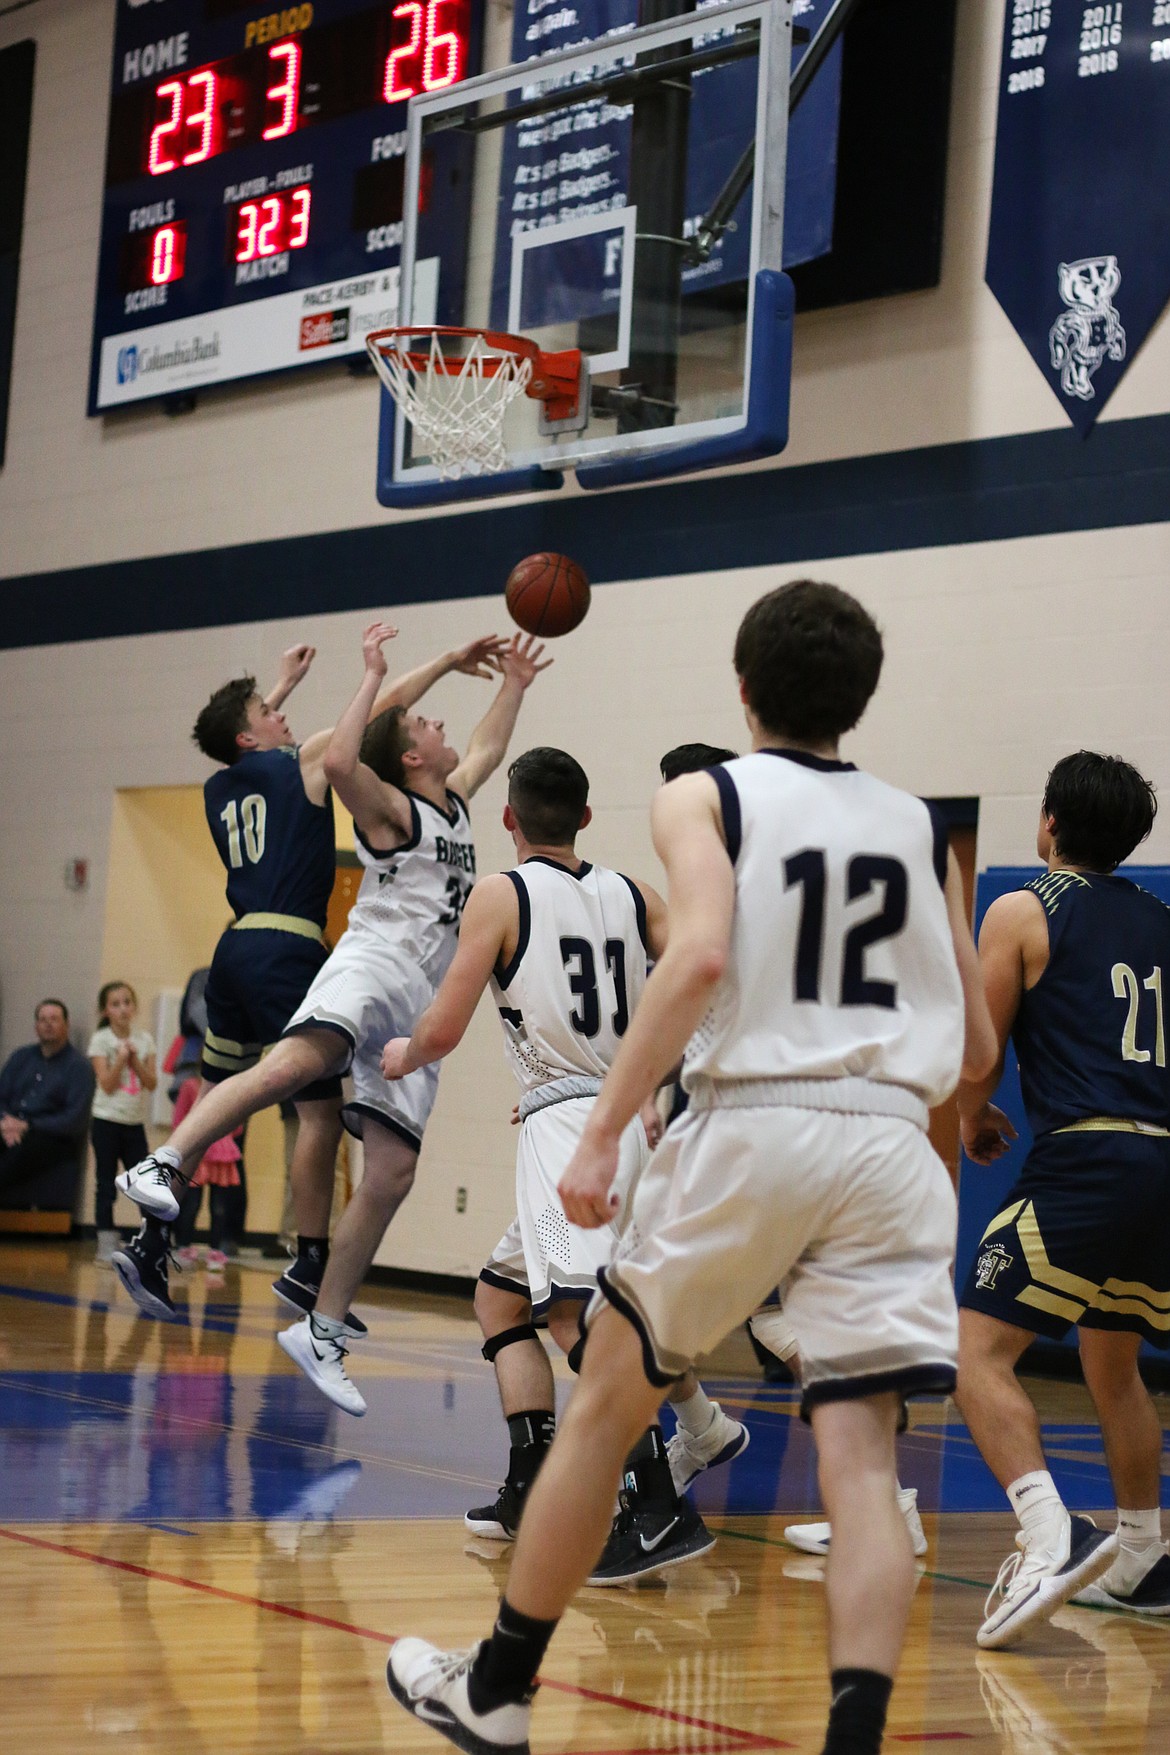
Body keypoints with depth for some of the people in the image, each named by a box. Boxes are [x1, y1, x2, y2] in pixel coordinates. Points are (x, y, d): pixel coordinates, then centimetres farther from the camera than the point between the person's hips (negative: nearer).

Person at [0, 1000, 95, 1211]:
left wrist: (28, 1126, -15)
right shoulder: (21, 1057, 21)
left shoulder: (78, 1066, 4)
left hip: (53, 1139, -4)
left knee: (22, 1147, -36)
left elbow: (74, 1120, -6)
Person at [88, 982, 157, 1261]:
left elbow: (151, 1083, -2)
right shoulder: (101, 1040, -5)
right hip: (107, 1121, -3)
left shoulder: (144, 1040, 5)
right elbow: (107, 1084, -12)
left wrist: (134, 1058, -14)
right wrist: (122, 1057, -19)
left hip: (135, 1122, 3)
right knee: (106, 1184, 0)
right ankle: (107, 1245, 4)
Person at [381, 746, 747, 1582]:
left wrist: (403, 1054, 18)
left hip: (568, 1120, -8)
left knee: (576, 1311, -21)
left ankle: (662, 1510, -35)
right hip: (633, 1117, 8)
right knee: (502, 1297, 22)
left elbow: (444, 1030, -4)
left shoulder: (501, 895, -1)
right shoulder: (633, 896, 14)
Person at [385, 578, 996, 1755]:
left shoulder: (704, 799, 4)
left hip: (748, 1126, -2)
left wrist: (602, 1129, -16)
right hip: (889, 1143, 3)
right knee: (859, 1459, -1)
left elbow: (701, 956, -16)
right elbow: (975, 1047, 16)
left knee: (605, 1405, 14)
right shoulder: (919, 827, 16)